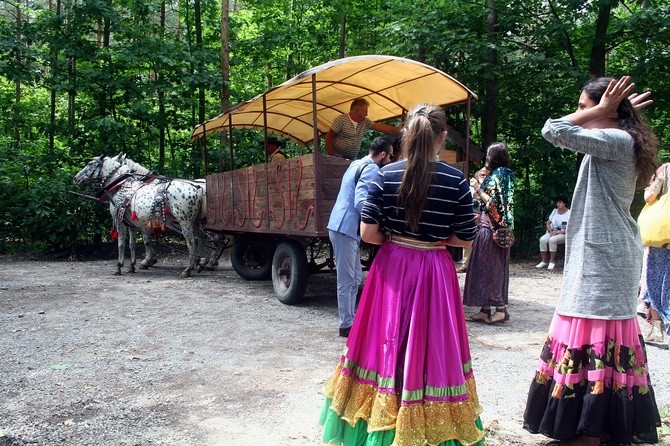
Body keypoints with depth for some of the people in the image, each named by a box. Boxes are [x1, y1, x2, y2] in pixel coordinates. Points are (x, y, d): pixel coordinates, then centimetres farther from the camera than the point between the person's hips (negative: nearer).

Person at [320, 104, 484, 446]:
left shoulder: (385, 175, -7)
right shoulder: (456, 180, -8)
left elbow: (368, 234, -9)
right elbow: (465, 239, -2)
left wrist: (395, 238, 9)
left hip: (391, 270, 1)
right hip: (435, 274, -1)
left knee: (388, 346, 12)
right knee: (431, 348, 10)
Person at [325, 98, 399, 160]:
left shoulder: (365, 122, 8)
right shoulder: (341, 119, -8)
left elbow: (380, 127, 3)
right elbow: (329, 137, -8)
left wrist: (398, 130, -5)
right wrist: (331, 156, -14)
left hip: (352, 159, 5)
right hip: (337, 158, -5)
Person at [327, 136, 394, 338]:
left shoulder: (357, 164, 18)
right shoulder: (371, 169, -12)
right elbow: (361, 202, -22)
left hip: (344, 228, 10)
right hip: (346, 229, -10)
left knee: (355, 278, 15)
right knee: (347, 280, -3)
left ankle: (350, 320, 22)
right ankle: (346, 325, 5)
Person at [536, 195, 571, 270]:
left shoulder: (569, 214, -6)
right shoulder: (555, 211, 14)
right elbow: (548, 223, 16)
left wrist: (557, 233, -19)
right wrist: (550, 231, -4)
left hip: (563, 235, -5)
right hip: (552, 232, 5)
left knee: (552, 240, -36)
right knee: (542, 239, -26)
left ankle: (552, 261, -24)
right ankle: (544, 261, -19)